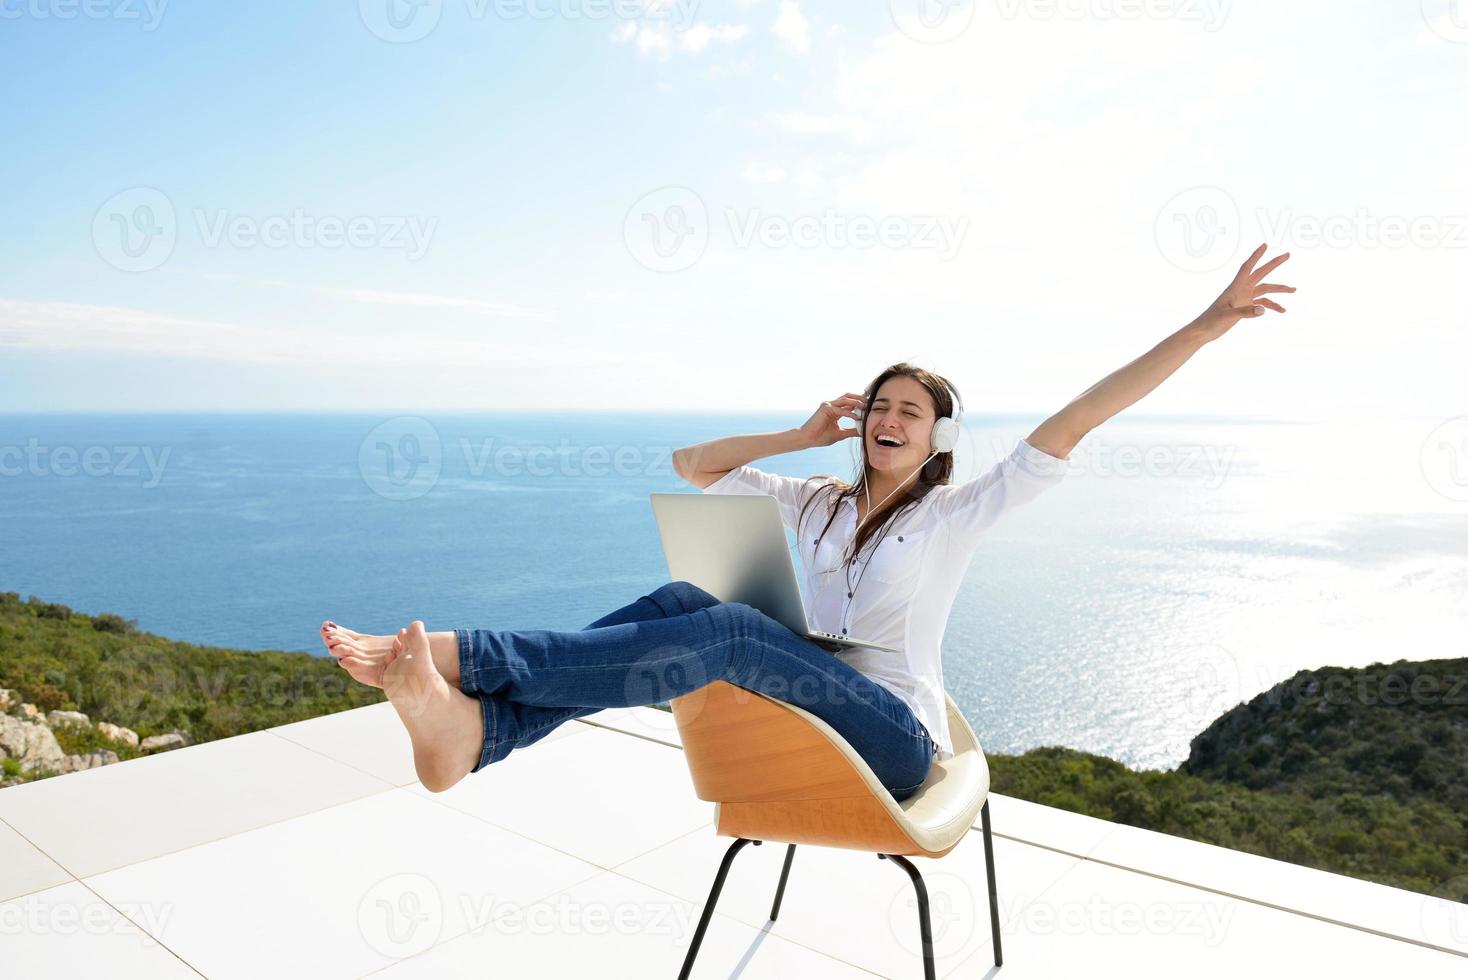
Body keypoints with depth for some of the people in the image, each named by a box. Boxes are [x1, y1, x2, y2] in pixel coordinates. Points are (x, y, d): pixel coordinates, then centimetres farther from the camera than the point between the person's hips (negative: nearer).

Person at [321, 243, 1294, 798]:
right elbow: (694, 463, 15)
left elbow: (1070, 425, -7)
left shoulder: (958, 511, 1)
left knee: (725, 630, -31)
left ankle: (464, 656, -40)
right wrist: (804, 436, 8)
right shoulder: (820, 502, 14)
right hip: (809, 705, 5)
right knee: (681, 601, -24)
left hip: (893, 738, -5)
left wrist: (1209, 323, -11)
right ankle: (475, 724, -45)